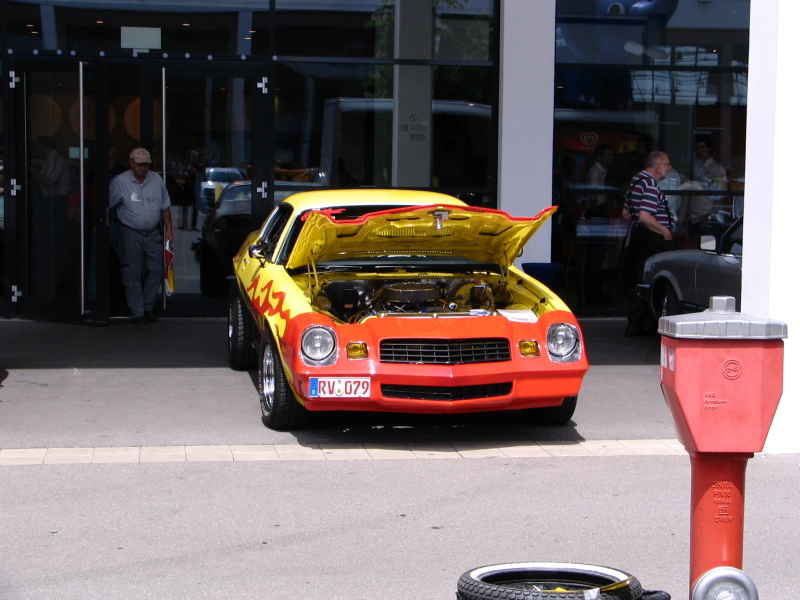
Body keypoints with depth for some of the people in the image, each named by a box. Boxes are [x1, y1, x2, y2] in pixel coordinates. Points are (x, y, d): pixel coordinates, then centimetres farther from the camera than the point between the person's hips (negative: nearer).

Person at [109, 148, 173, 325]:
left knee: (156, 270, 1)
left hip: (153, 234, 4)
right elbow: (107, 205, -2)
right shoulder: (120, 182, -6)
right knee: (133, 273, -2)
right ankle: (137, 312, 4)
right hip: (130, 234, -4)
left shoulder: (157, 180, 6)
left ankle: (148, 307, 17)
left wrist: (168, 226, 7)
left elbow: (165, 207, 14)